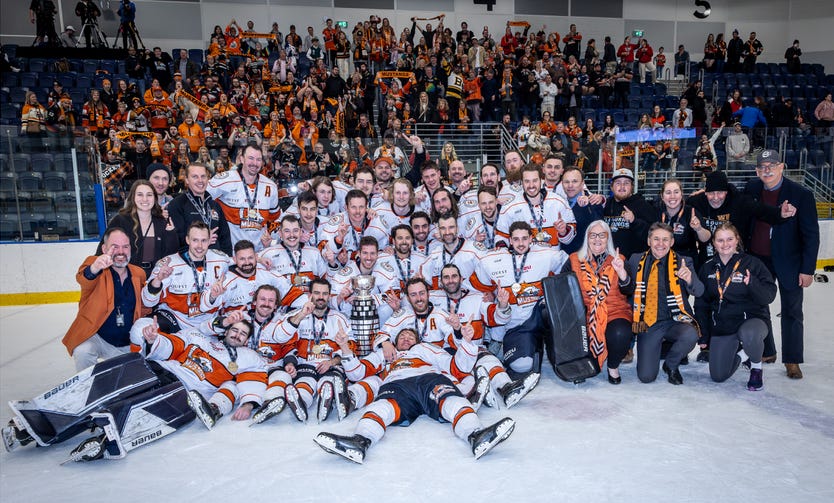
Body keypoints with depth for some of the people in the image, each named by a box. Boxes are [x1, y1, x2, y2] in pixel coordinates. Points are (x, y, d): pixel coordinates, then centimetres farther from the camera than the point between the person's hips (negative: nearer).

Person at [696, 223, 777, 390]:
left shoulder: (752, 263, -8)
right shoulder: (707, 268, 3)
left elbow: (769, 296, -12)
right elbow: (701, 302, 10)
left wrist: (752, 283, -32)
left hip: (752, 319, -3)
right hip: (721, 325, 4)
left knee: (749, 335, -40)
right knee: (718, 376, -1)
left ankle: (756, 367, -5)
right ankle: (740, 356, 33)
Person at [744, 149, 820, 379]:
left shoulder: (802, 194, -13)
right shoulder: (751, 189, -1)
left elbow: (811, 234, -11)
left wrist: (807, 269, -13)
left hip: (789, 262, -4)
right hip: (757, 259, 4)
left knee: (792, 311, 6)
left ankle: (792, 360, 18)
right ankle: (765, 351, 30)